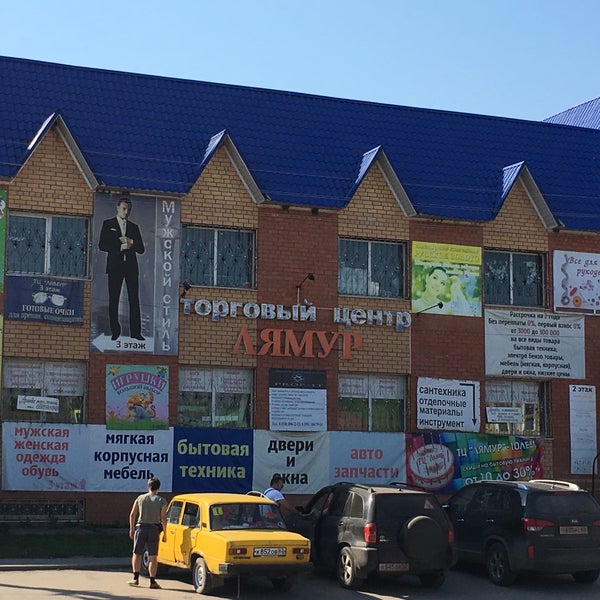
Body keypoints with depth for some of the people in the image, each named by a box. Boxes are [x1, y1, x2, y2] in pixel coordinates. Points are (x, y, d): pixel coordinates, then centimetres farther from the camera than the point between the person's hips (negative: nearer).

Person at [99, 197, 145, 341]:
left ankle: (135, 332, -3)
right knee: (114, 300, -1)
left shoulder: (134, 227, 16)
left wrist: (131, 243, -6)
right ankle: (115, 332, 4)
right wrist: (120, 247, -11)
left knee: (134, 299, -3)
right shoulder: (108, 224, 8)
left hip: (131, 265, 2)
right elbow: (102, 245, -3)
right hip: (115, 265, -2)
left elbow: (141, 249, 12)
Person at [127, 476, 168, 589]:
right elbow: (163, 518, -9)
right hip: (154, 529, -1)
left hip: (141, 528, 1)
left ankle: (135, 578, 11)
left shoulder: (140, 498, 2)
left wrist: (132, 529, 14)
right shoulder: (161, 501, -4)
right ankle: (152, 582, 0)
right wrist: (164, 533, -1)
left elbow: (132, 515, 4)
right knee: (153, 556, 1)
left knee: (136, 554, 13)